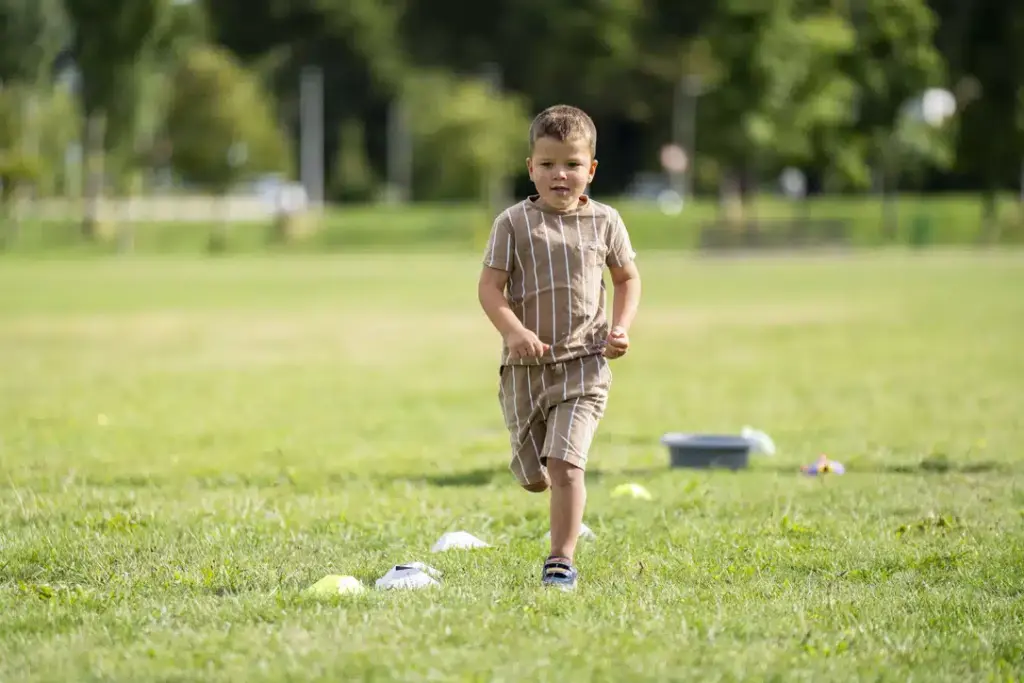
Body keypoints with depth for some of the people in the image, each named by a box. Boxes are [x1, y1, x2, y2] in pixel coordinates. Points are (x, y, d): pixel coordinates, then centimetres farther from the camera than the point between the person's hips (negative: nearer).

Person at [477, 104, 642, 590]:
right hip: (525, 366, 1)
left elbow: (627, 278, 16)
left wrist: (621, 327, -1)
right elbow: (490, 286, -6)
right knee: (534, 477, 11)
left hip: (583, 362, -1)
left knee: (565, 465, -17)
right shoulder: (513, 223, -2)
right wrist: (514, 331, -23)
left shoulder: (604, 222, 3)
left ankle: (562, 561, -8)